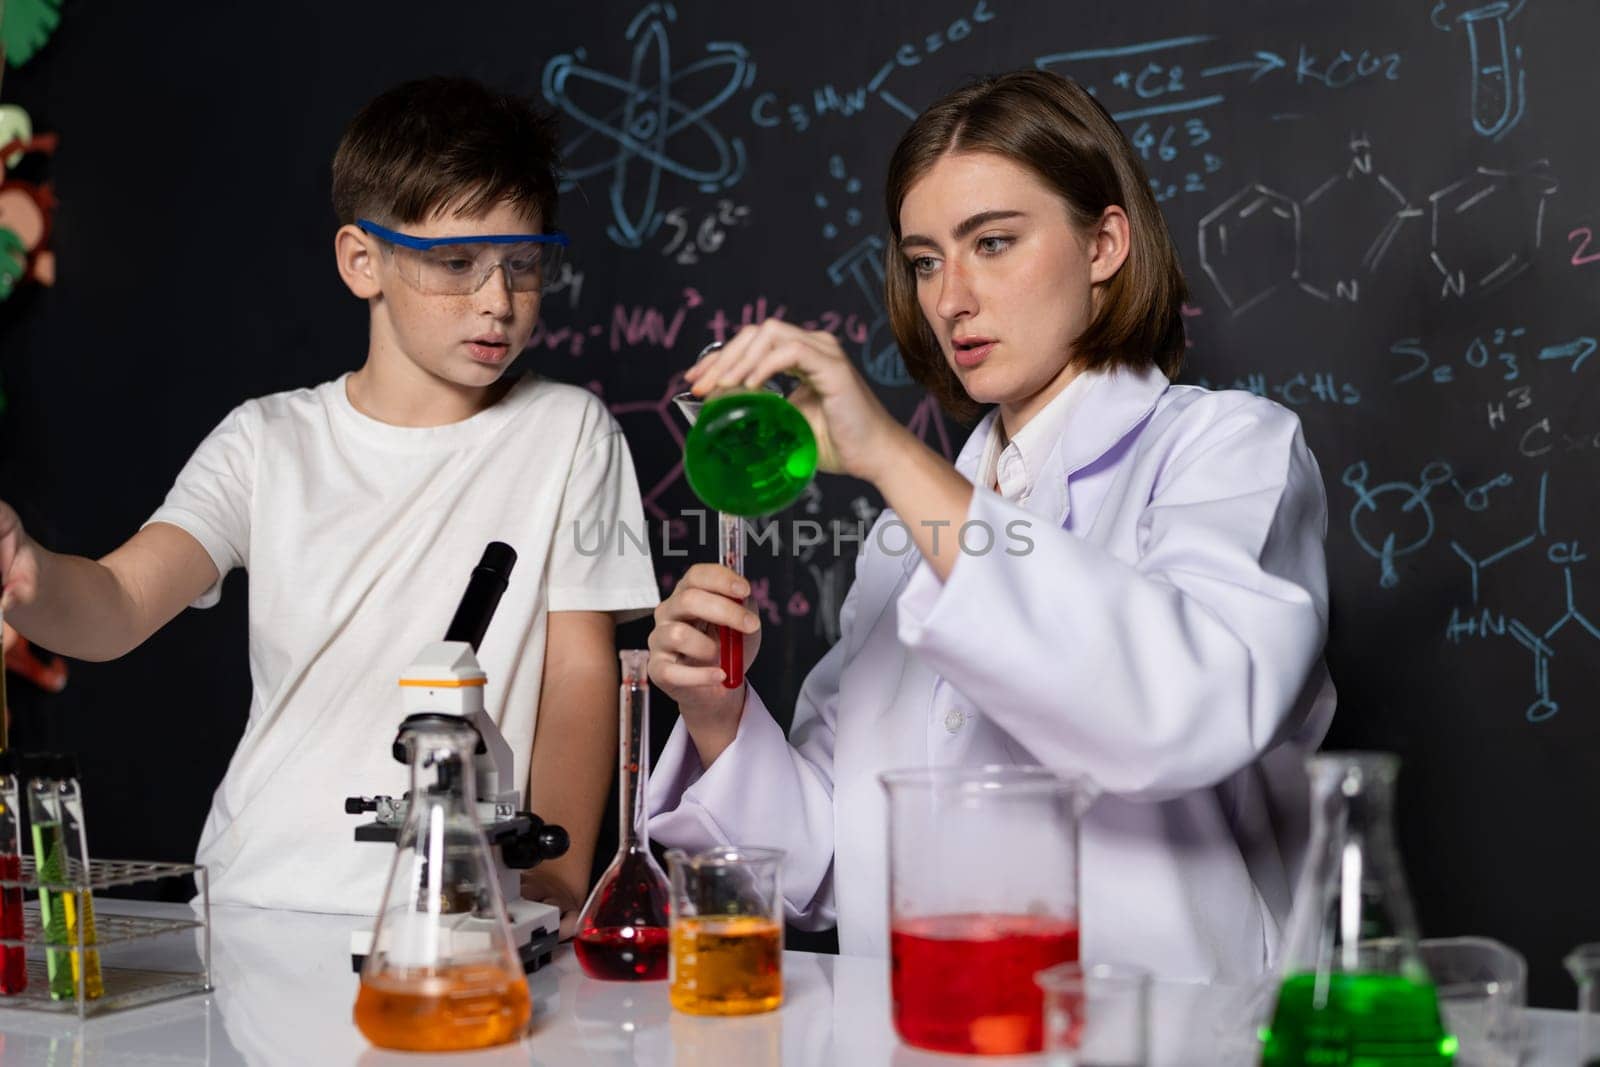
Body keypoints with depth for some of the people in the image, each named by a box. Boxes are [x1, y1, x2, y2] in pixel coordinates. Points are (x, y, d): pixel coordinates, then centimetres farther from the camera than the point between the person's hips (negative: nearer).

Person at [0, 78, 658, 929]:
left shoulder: (565, 434, 4)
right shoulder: (267, 442, 7)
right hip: (251, 902, 2)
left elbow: (581, 674, 3)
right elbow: (116, 609, -6)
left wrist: (557, 889, -6)